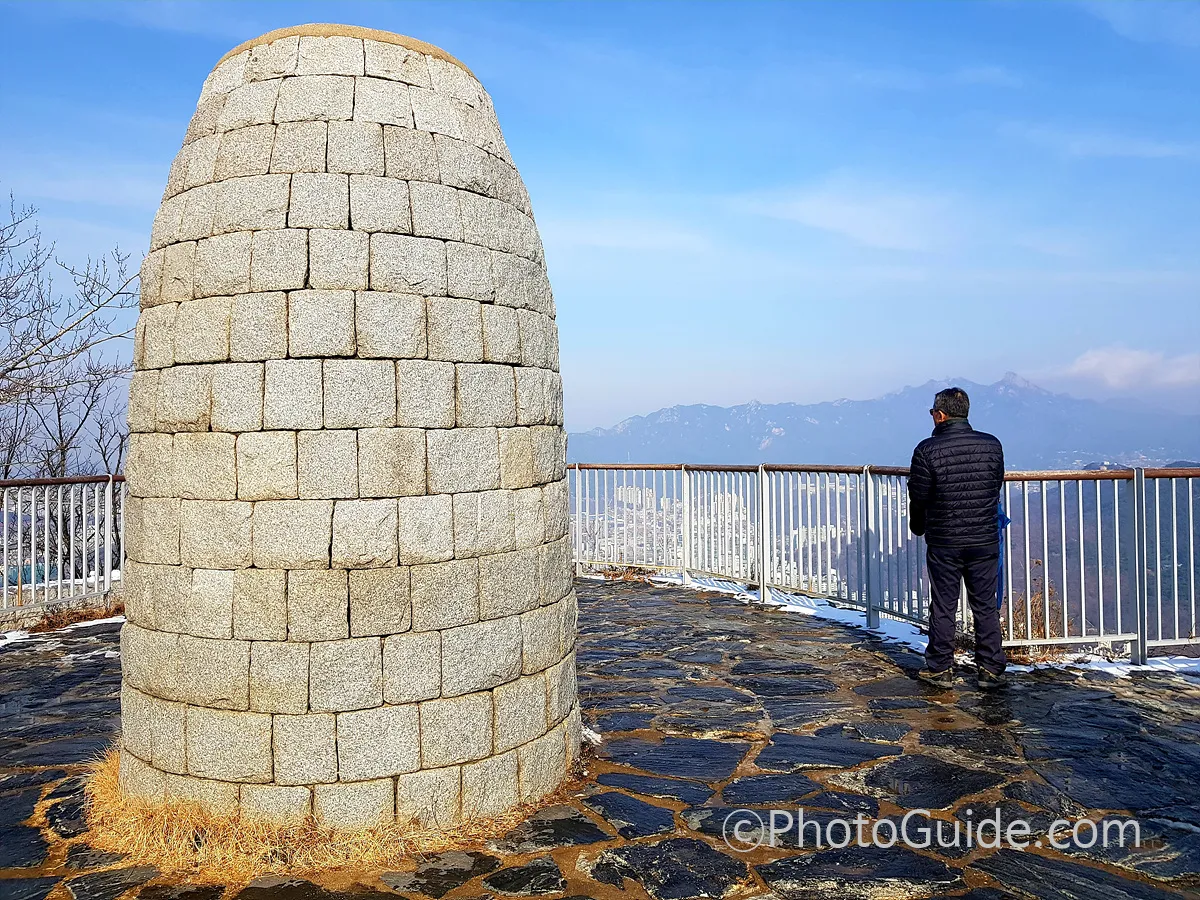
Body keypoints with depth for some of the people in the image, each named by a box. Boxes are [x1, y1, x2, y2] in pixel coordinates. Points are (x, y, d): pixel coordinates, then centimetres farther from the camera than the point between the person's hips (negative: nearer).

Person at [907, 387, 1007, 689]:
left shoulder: (927, 450, -13)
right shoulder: (992, 445, -2)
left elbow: (918, 497, -6)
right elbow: (997, 487, 9)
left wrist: (918, 527, 14)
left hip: (943, 543, -3)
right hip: (985, 540, 3)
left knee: (942, 607, 8)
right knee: (986, 606, 12)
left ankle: (940, 669, 17)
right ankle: (991, 669, 18)